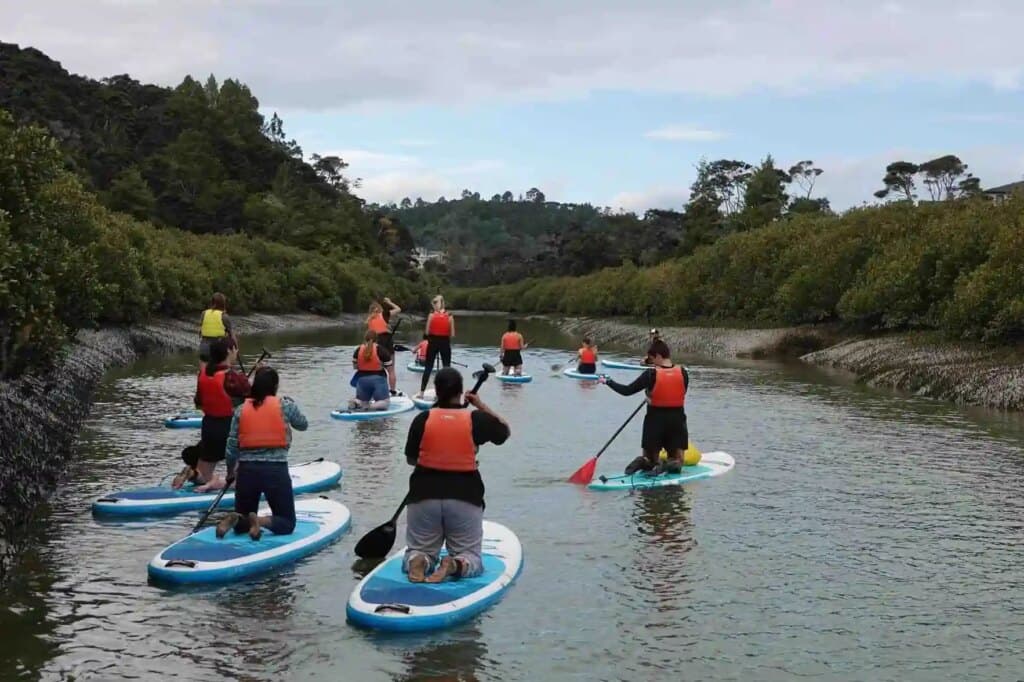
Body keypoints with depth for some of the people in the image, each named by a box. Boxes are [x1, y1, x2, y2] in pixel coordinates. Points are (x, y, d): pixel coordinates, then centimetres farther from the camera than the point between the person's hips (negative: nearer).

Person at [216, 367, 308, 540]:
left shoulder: (241, 409, 3)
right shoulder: (285, 406, -2)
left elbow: (232, 446, 3)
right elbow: (303, 425, 18)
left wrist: (230, 471, 20)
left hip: (246, 470, 3)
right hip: (276, 470, -3)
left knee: (241, 524, 19)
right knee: (287, 523, 9)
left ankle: (235, 520, -16)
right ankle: (261, 521, -21)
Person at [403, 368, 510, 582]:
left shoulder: (423, 419, -4)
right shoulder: (476, 419, -5)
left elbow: (410, 458, 6)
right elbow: (505, 431, 15)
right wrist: (481, 406, 17)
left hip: (424, 495, 1)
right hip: (465, 497, -1)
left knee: (419, 550, 18)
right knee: (471, 556, 12)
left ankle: (418, 561, -17)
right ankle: (456, 564, -22)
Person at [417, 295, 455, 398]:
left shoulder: (432, 315, -7)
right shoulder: (449, 316, -3)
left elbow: (427, 332, -6)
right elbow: (452, 334, -2)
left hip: (433, 343, 0)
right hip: (445, 343, 0)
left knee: (428, 368, 7)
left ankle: (421, 393, 7)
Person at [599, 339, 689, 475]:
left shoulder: (652, 374, -14)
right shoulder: (683, 373, -4)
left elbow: (627, 391, -10)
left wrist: (608, 381, 3)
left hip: (655, 419, -2)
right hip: (677, 419, 2)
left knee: (650, 456, 16)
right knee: (677, 458, 14)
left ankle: (647, 462, -20)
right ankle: (674, 463, -22)